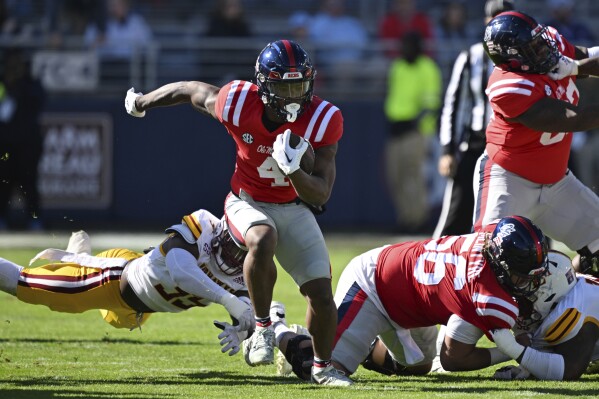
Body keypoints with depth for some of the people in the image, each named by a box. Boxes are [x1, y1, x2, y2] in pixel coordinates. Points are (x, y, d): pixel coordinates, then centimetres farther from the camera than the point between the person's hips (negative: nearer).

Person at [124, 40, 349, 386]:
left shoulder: (323, 120, -23)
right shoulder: (236, 104, -25)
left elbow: (321, 194, -22)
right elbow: (191, 90, -3)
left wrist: (294, 170, -43)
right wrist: (141, 102, 14)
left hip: (294, 208, 2)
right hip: (248, 202, -2)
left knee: (321, 294, -6)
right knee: (262, 240, -37)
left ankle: (323, 366, 20)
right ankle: (263, 326, -17)